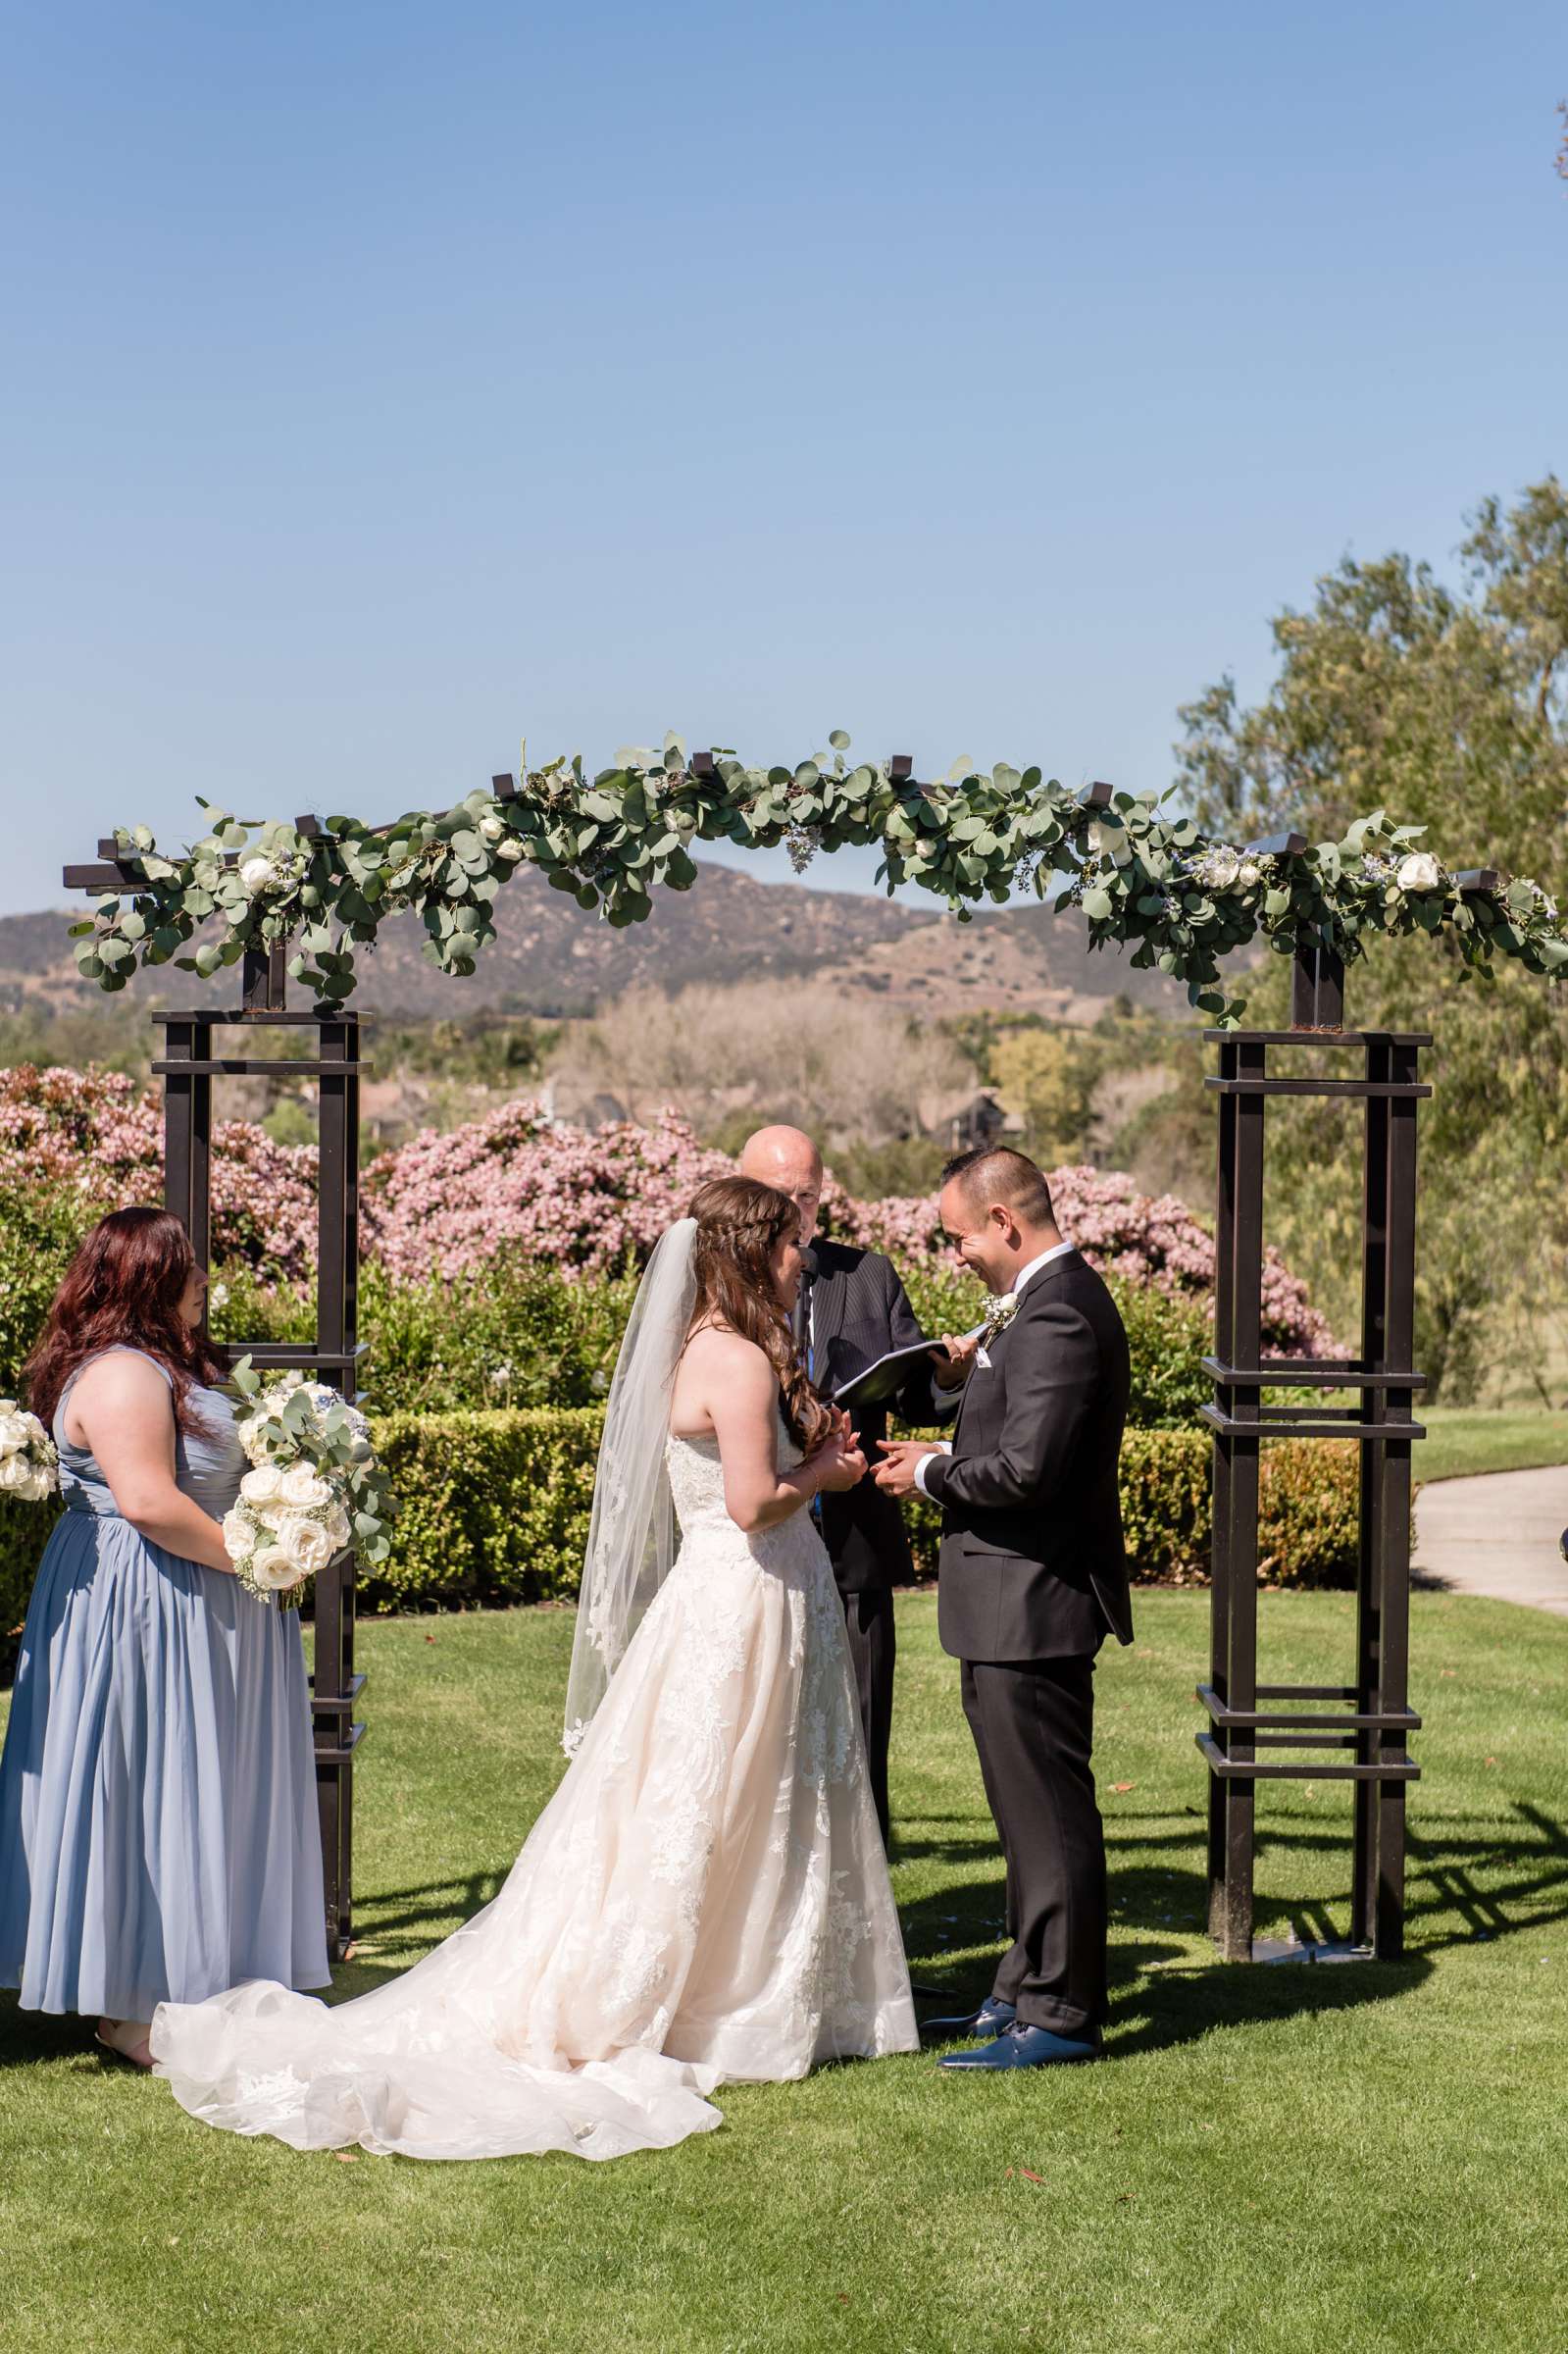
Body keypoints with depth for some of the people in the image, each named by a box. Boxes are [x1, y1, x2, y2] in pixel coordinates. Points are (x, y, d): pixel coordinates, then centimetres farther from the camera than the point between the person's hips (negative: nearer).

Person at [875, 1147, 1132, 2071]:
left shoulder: (1057, 1314, -20)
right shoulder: (1060, 1297, 13)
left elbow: (1027, 1469, -26)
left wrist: (931, 1474, -11)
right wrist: (949, 1457, 9)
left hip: (1031, 1603, -11)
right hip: (1025, 1605, 11)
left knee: (1048, 1812, -2)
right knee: (1034, 1811, 18)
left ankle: (1061, 2013, 6)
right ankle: (1030, 1988, 29)